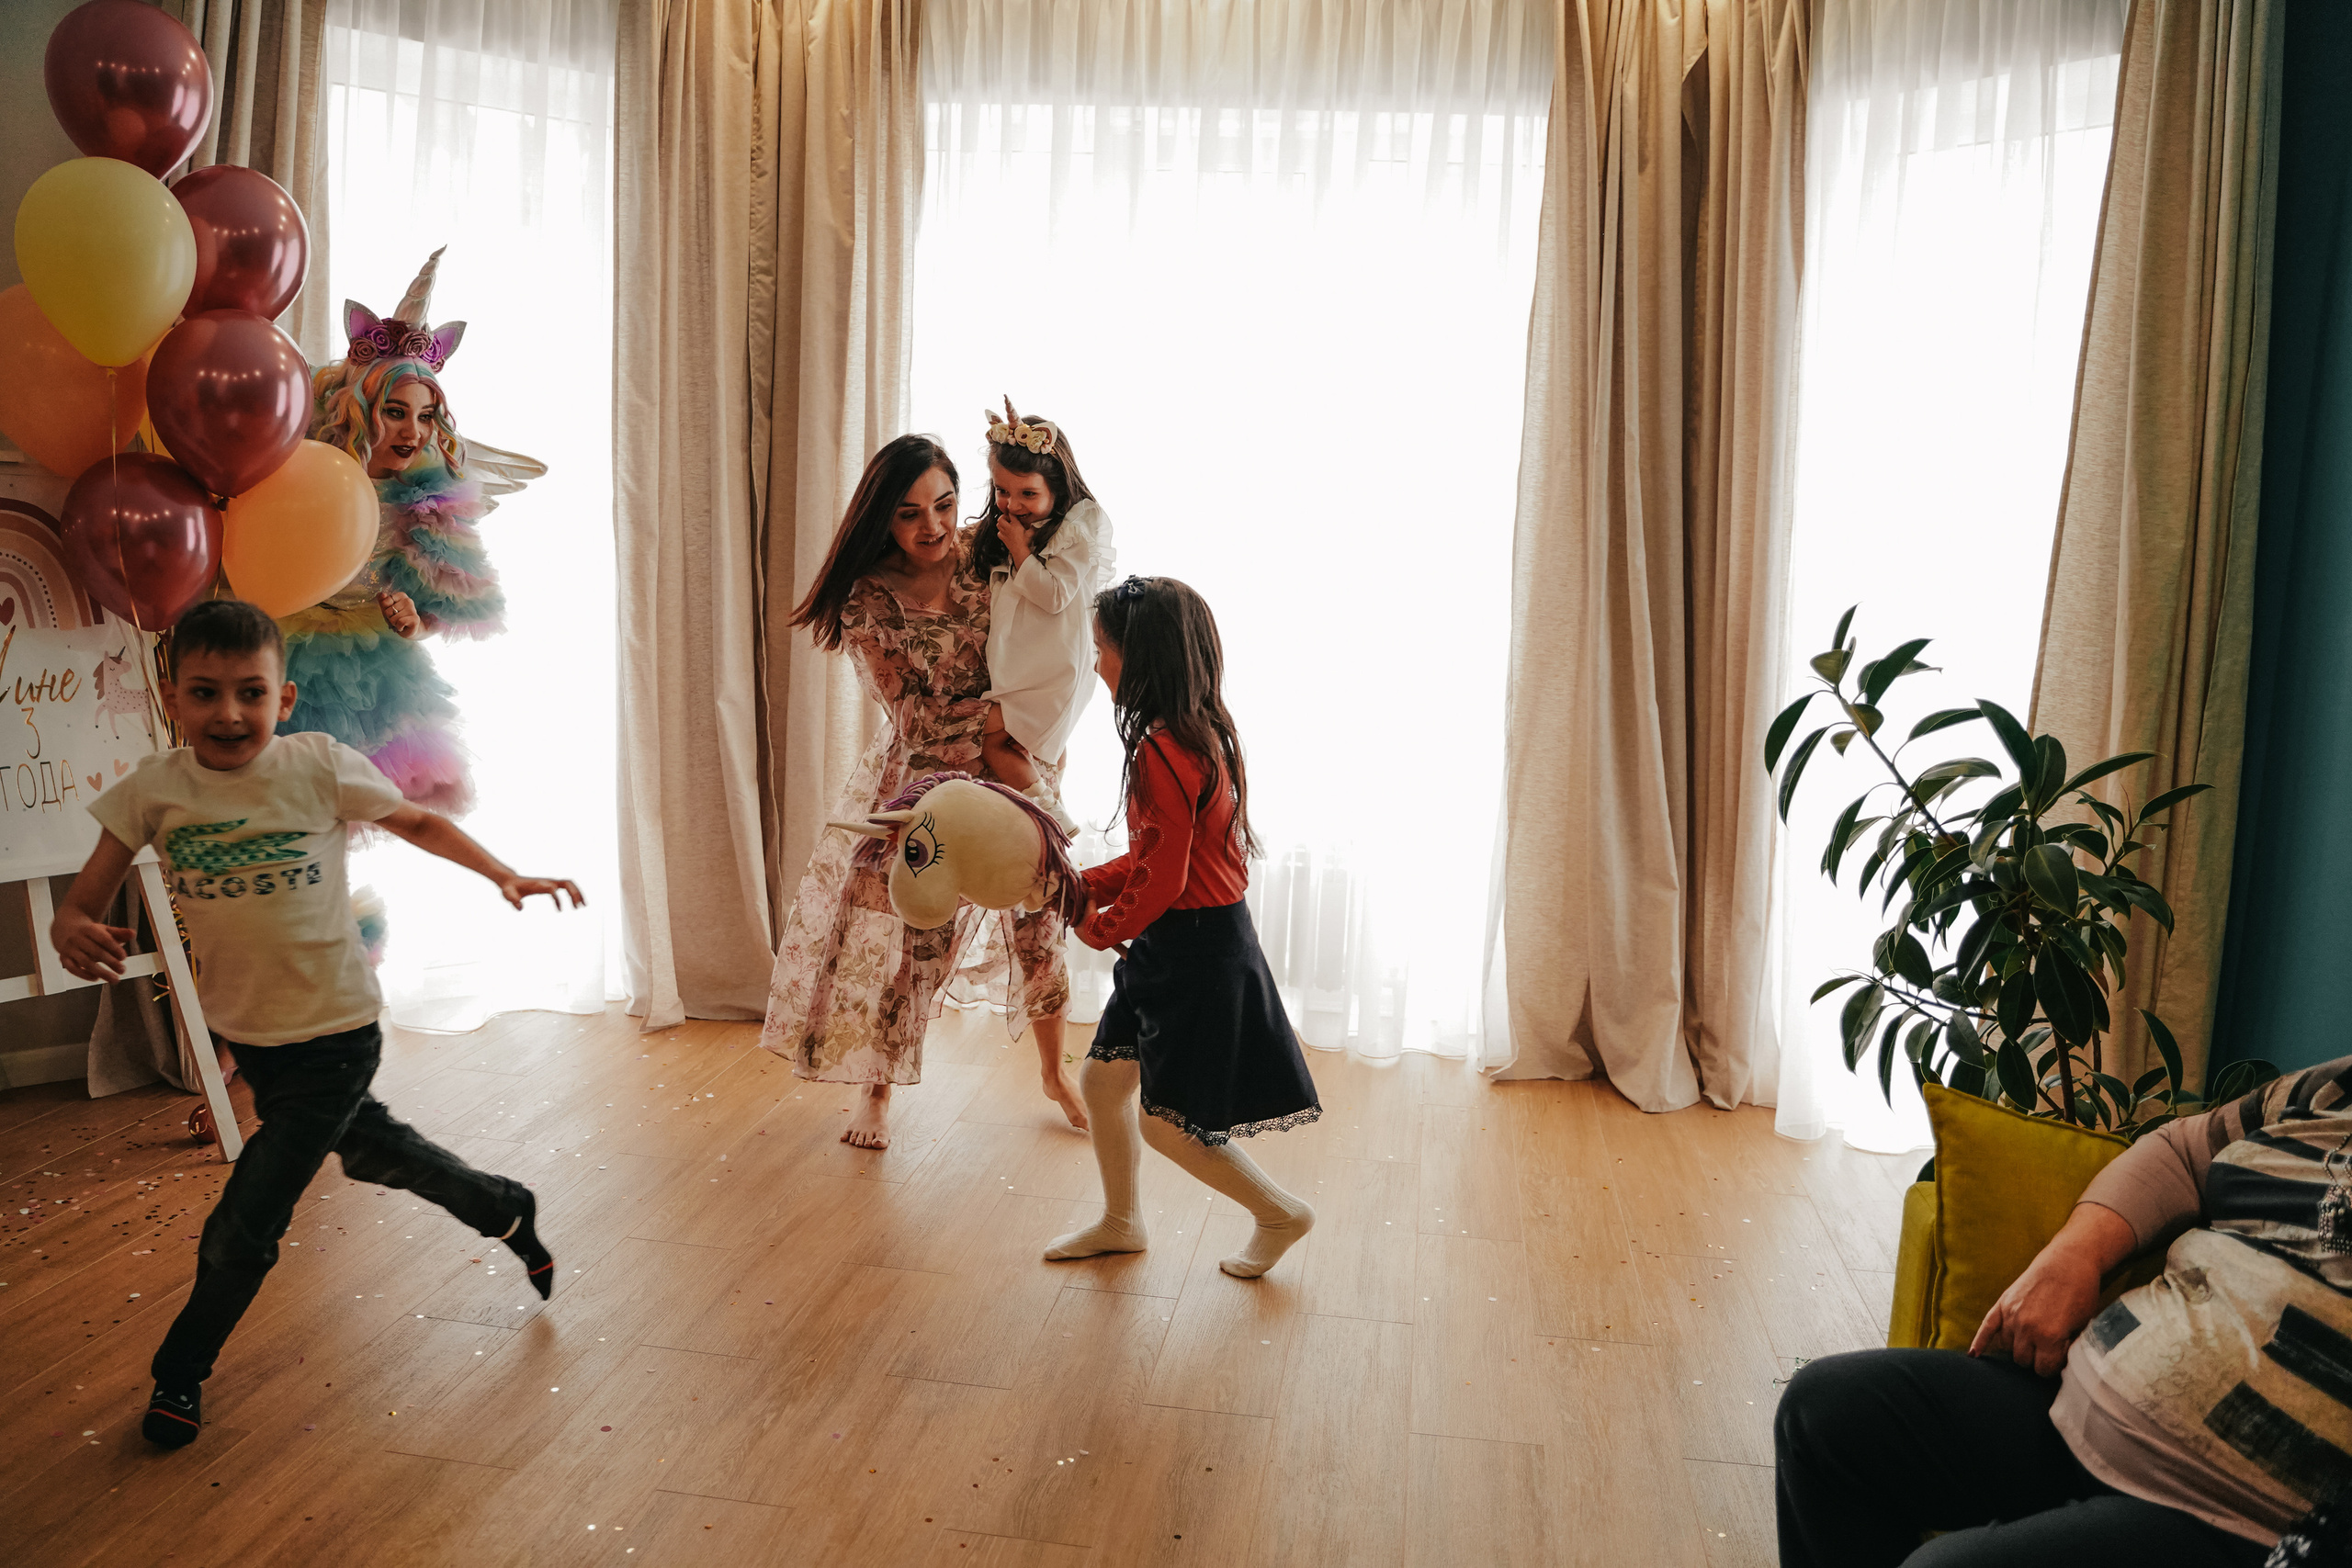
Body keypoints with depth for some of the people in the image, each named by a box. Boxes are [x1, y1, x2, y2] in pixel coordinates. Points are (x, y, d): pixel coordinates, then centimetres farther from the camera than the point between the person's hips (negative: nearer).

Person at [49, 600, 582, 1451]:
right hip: (246, 1035, 4)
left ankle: (180, 1373, 27)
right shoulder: (153, 789, -8)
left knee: (240, 1229, -1)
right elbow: (84, 899, -8)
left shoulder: (320, 766, -15)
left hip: (335, 1035, -4)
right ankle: (506, 1210, 50)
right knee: (369, 1150, 24)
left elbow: (419, 822, 1)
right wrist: (73, 931, -31)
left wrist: (504, 876, -9)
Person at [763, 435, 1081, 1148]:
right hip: (922, 776, -2)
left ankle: (1054, 1073, 29)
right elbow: (918, 718, -18)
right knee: (900, 934, 3)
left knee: (1043, 920, 6)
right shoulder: (869, 600, -17)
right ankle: (878, 1086, 25)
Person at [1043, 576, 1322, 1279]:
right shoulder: (1201, 733, 7)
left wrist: (1101, 926, -5)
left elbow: (1161, 881, -23)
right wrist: (1084, 885, 5)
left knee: (1166, 1122, 2)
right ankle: (1121, 1222, 35)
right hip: (1182, 944, 10)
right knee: (1102, 1077, 17)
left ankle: (1281, 1213, 21)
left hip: (1195, 953, -10)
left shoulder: (1163, 752, -24)